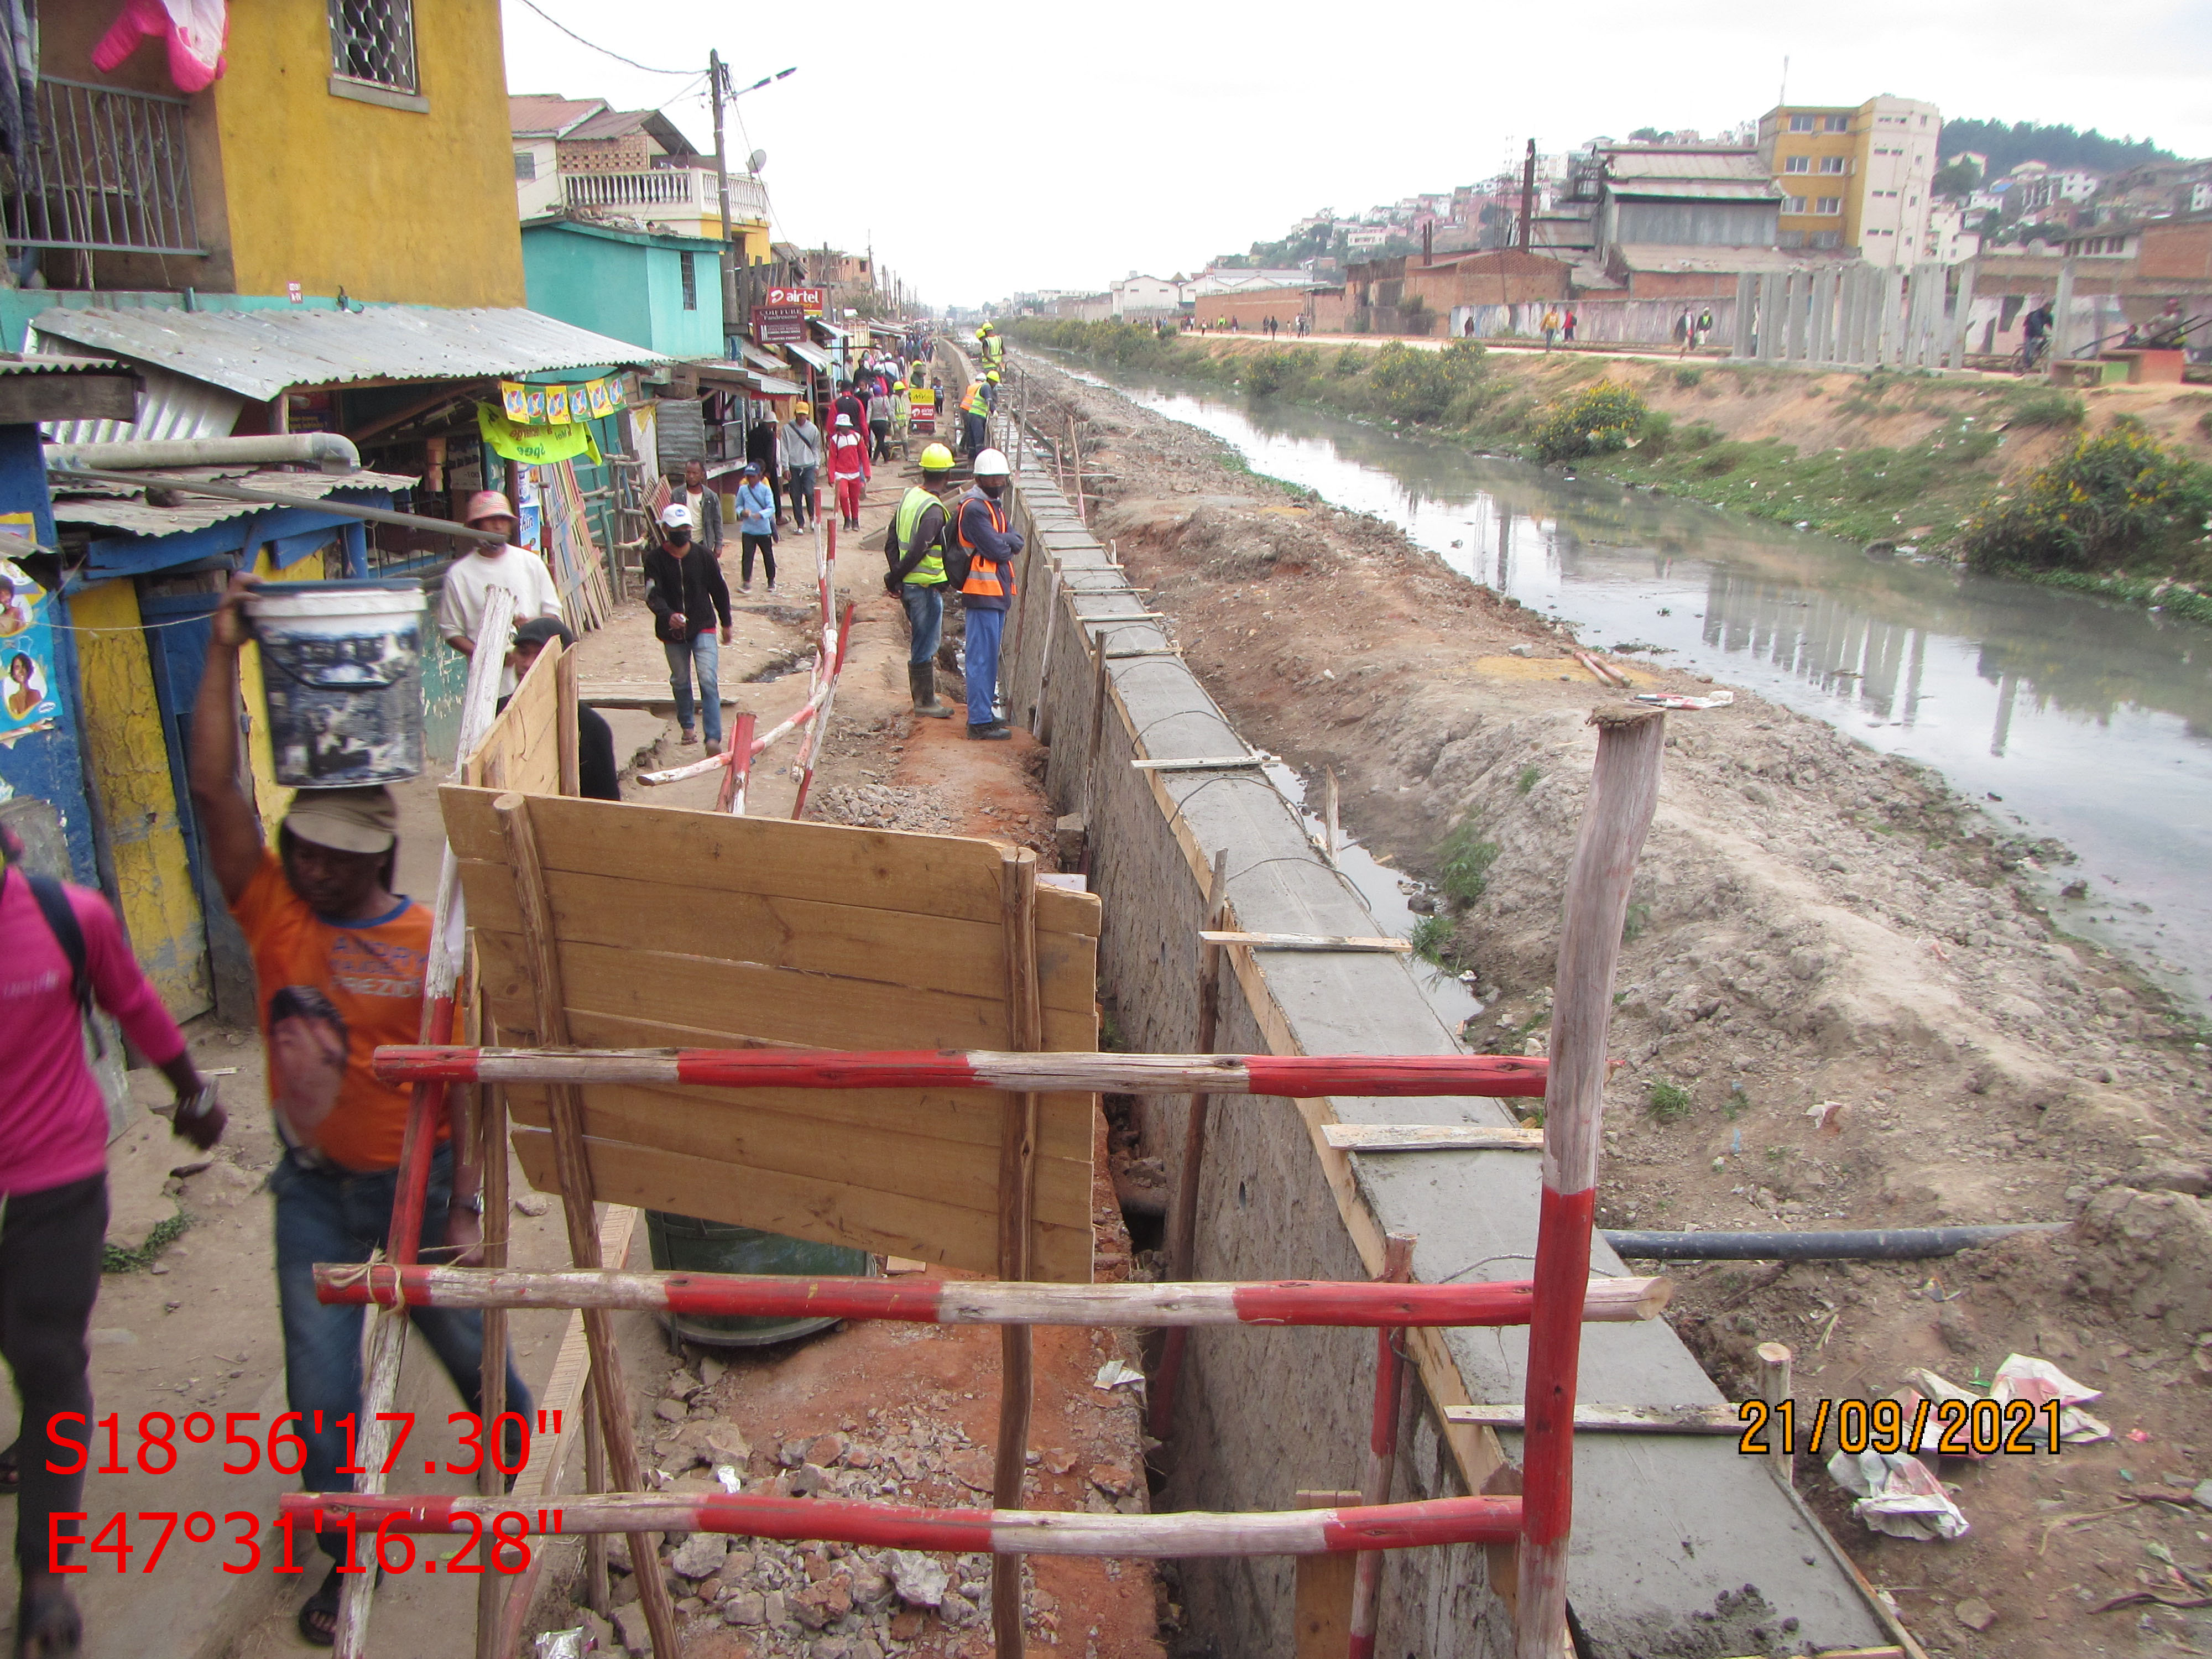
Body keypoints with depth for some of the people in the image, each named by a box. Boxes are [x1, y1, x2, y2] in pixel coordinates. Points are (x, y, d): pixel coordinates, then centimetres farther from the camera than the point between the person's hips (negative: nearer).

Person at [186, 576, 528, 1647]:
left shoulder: (434, 945, -15)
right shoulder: (272, 910, -9)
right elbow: (213, 788, -19)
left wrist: (466, 1206, -15)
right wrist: (223, 651, -23)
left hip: (418, 1179, -2)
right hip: (316, 1189, 2)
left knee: (462, 1339, 19)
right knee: (320, 1392, 8)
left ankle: (518, 1442, 51)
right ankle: (348, 1559, 31)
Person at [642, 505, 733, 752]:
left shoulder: (702, 555, -2)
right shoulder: (655, 560, -6)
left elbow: (719, 590, 9)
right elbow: (653, 595, -17)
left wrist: (726, 623, 15)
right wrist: (668, 615, -36)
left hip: (703, 627, -1)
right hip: (672, 631, 1)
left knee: (708, 680, -14)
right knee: (680, 682, 16)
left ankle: (714, 738, -18)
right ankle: (687, 727, 39)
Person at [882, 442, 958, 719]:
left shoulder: (909, 496, 7)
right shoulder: (933, 510, -20)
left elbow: (891, 541, 9)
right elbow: (918, 551, -24)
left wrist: (896, 576, 6)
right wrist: (896, 578, -13)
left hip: (909, 584, 9)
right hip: (926, 586, -9)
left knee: (921, 642, 19)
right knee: (926, 645, 1)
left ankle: (922, 695, 28)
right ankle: (925, 702, 9)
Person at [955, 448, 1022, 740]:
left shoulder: (996, 505, 17)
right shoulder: (974, 508, -14)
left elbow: (1017, 540, 6)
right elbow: (996, 549, -21)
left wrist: (1002, 541, -14)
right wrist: (1008, 544, 0)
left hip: (998, 591, 10)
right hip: (982, 592, -10)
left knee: (989, 655, 16)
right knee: (982, 657, -7)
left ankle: (984, 712, 25)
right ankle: (980, 722, -5)